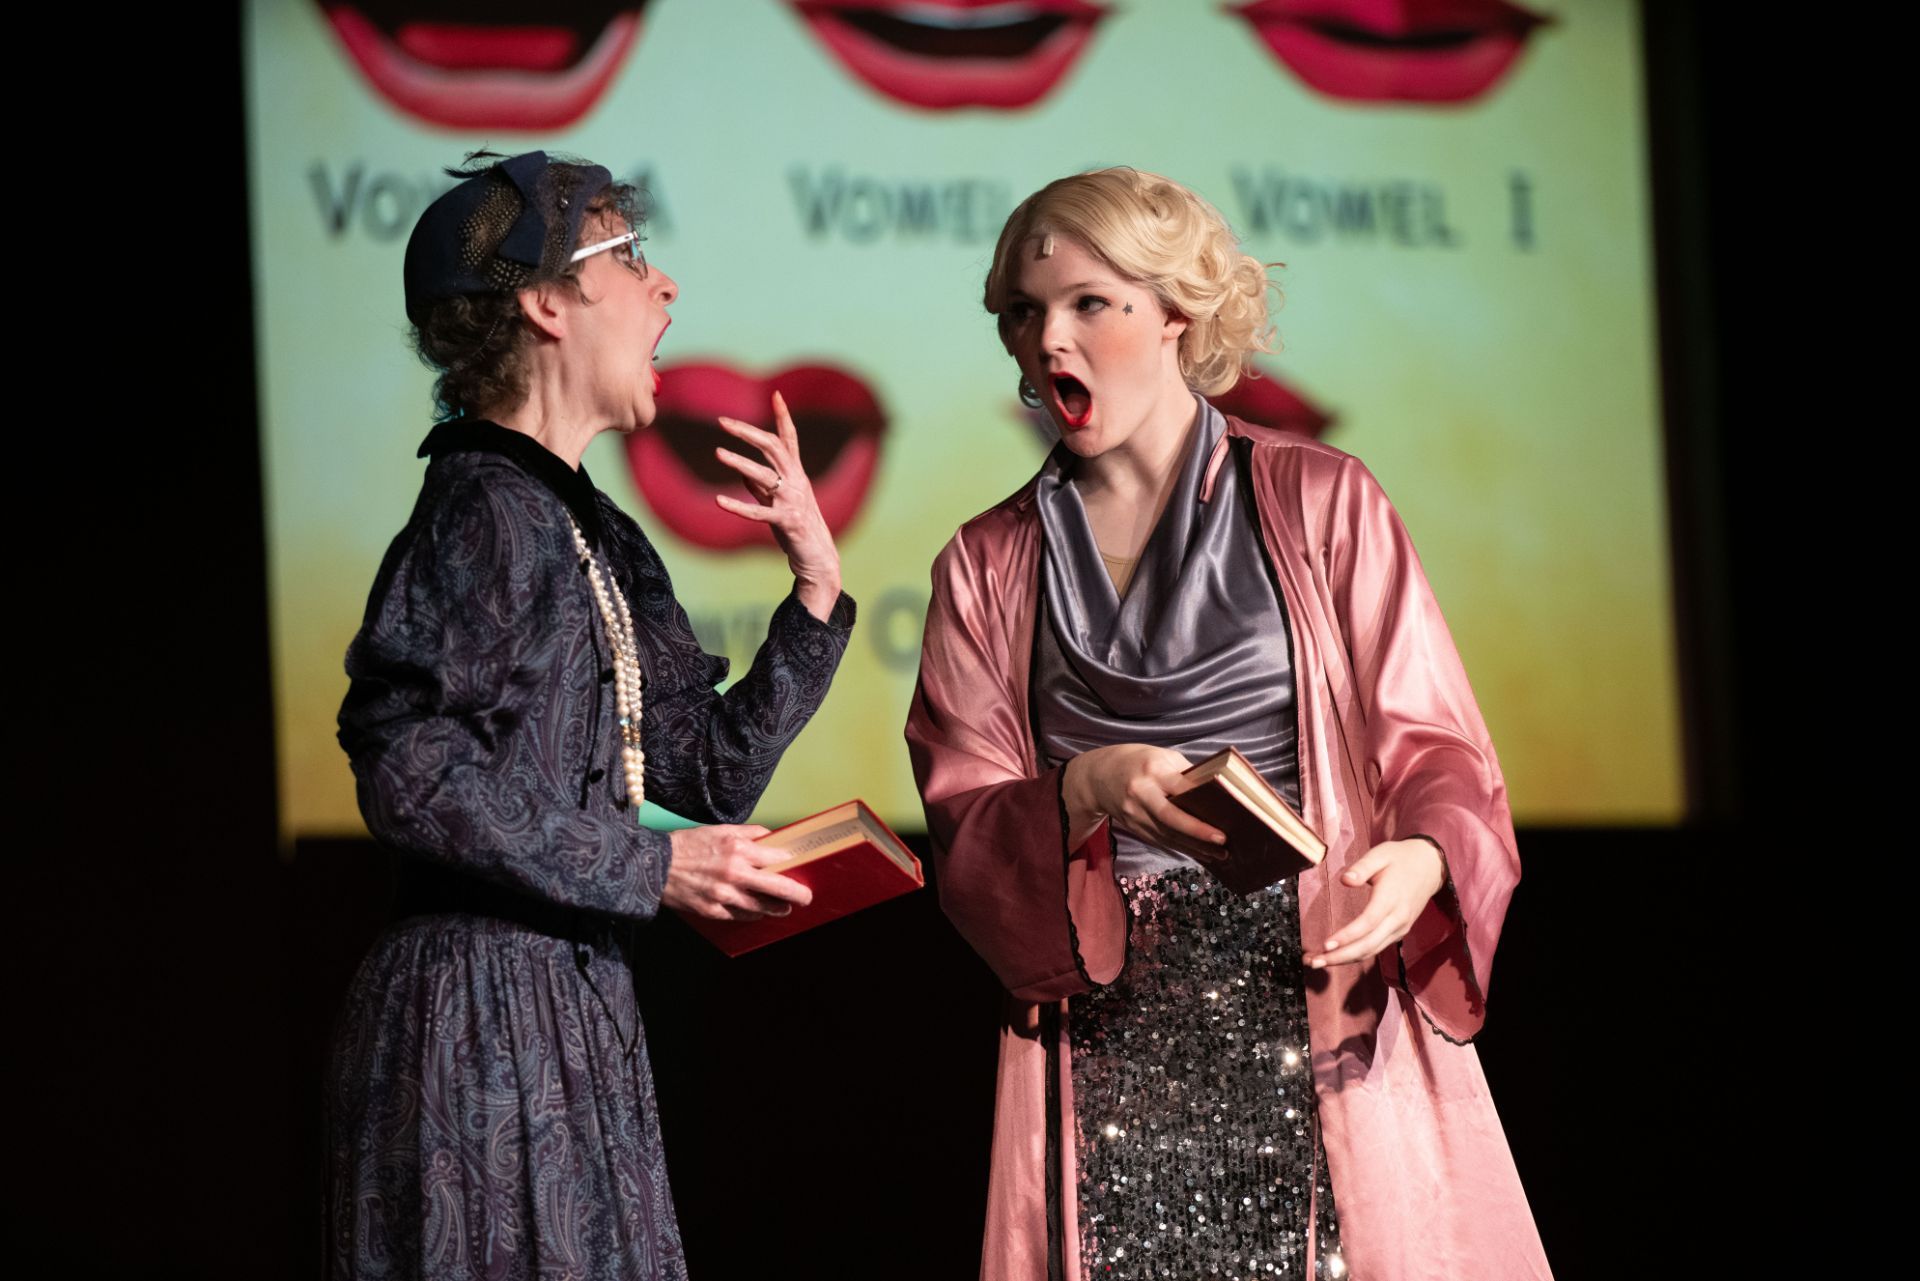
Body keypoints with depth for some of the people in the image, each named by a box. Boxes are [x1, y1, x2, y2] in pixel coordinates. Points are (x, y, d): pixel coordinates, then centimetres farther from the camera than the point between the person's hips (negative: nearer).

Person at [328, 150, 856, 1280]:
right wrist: (648, 868, -17)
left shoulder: (599, 538, 15)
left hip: (576, 1010, 9)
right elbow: (415, 775, -21)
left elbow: (709, 774, 15)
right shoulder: (484, 514, -12)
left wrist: (816, 585, 7)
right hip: (481, 1004, -9)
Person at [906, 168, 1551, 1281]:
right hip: (1107, 1042, 2)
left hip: (1327, 1007, -2)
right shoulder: (989, 566, 13)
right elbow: (964, 834, 6)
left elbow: (1433, 744, 3)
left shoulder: (1320, 502, 6)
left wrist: (1420, 858, -19)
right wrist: (1087, 790, -15)